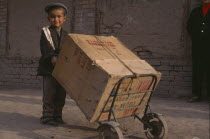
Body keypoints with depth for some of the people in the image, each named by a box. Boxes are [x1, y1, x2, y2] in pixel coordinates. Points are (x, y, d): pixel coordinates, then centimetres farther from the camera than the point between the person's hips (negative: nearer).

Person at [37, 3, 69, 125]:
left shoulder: (66, 35, 13)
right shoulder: (46, 32, 0)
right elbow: (46, 49, -13)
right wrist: (52, 58, -29)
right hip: (49, 69, -4)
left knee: (61, 95, 7)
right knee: (49, 94, -4)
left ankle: (57, 116, 18)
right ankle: (47, 117, 4)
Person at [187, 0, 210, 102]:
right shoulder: (195, 11, 18)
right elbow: (189, 26, 21)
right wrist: (194, 37, 8)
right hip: (197, 46, 3)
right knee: (197, 70, 3)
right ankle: (196, 95, 7)